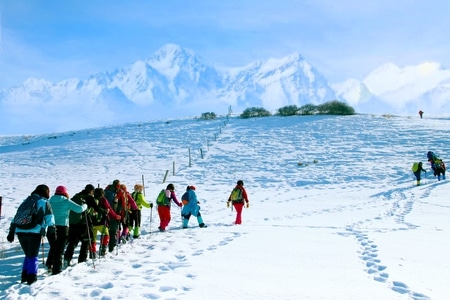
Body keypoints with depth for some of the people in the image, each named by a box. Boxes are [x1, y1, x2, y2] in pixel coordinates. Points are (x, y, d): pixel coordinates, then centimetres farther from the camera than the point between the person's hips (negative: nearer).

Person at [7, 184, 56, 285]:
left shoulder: (26, 201, 20)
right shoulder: (44, 202, 5)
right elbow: (50, 220, 0)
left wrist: (11, 232, 19)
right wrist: (53, 232, 7)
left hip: (20, 232, 5)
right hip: (35, 232, -5)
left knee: (28, 255, 19)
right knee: (33, 256, 5)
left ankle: (24, 276, 19)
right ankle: (31, 277, 0)